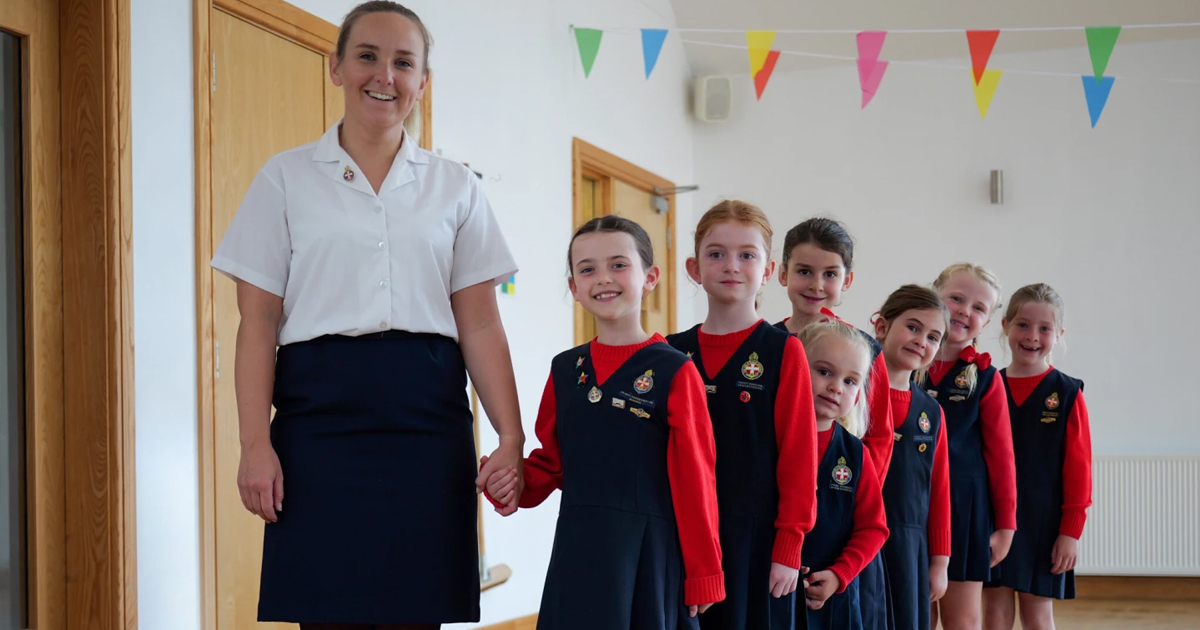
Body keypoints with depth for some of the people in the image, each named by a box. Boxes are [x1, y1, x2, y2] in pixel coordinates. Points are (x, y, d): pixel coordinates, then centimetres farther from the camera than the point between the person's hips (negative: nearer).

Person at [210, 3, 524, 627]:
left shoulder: (455, 188, 11)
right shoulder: (287, 177, 7)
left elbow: (480, 326, 7)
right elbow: (258, 323, 2)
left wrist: (511, 439, -3)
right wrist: (255, 444, -7)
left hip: (427, 418, 2)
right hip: (321, 413, -1)